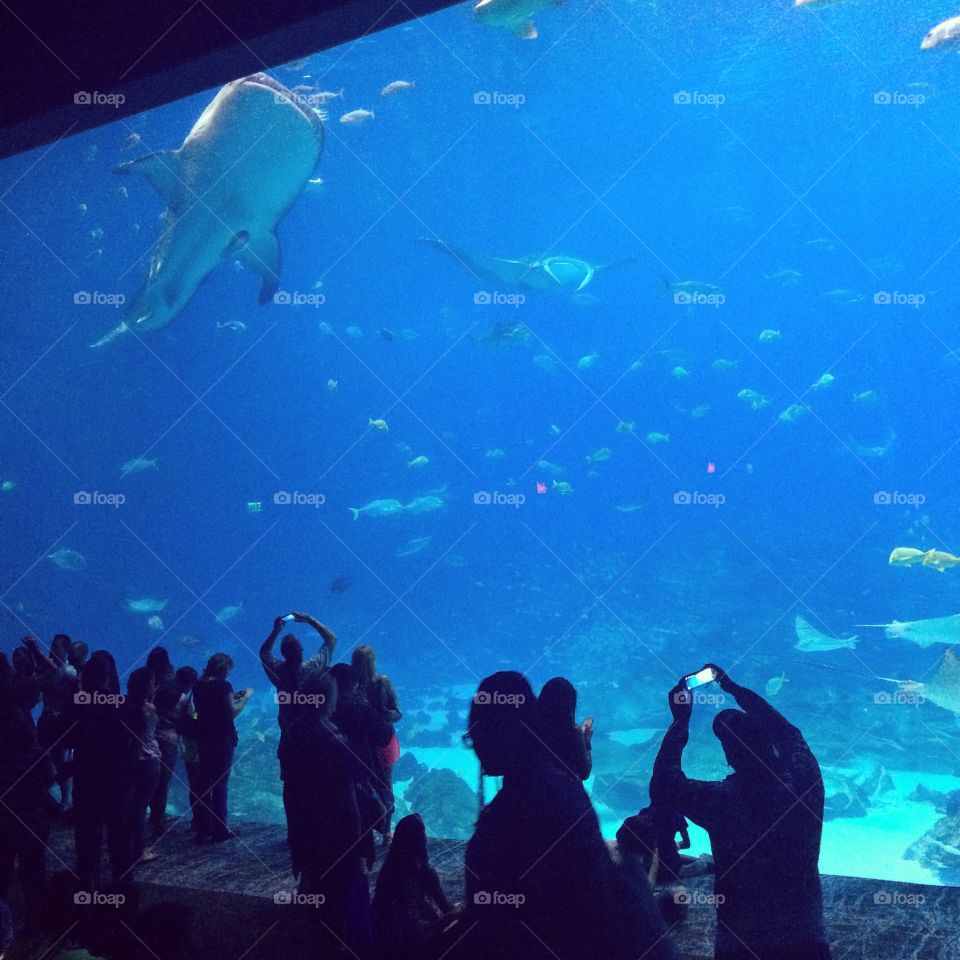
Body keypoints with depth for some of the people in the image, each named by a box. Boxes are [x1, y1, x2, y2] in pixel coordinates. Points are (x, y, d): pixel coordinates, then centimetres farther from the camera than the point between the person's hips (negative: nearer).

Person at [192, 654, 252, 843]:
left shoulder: (198, 685, 7)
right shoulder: (223, 685, -14)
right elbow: (233, 712, -18)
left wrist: (233, 696, 18)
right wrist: (246, 697, -5)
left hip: (204, 739, 6)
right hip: (222, 740, -6)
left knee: (204, 784, 9)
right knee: (220, 785, 0)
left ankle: (204, 831, 12)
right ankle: (220, 830, 4)